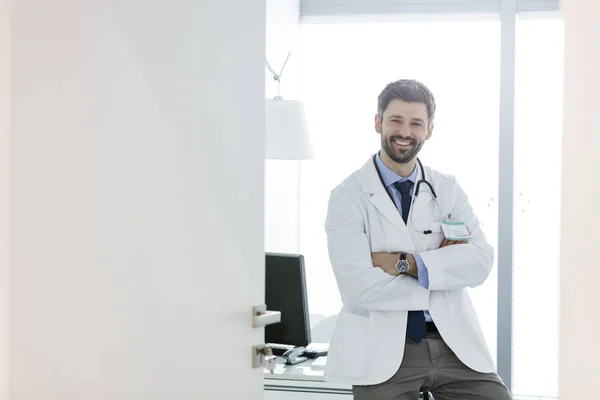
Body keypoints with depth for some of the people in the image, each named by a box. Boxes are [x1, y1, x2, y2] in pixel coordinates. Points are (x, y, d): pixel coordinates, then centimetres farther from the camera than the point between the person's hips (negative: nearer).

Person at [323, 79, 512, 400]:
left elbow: (481, 261, -4)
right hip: (384, 350, -3)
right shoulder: (348, 196, -3)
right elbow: (358, 286, -15)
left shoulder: (448, 189, 10)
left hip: (453, 342, 3)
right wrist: (443, 266, -8)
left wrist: (406, 262, -15)